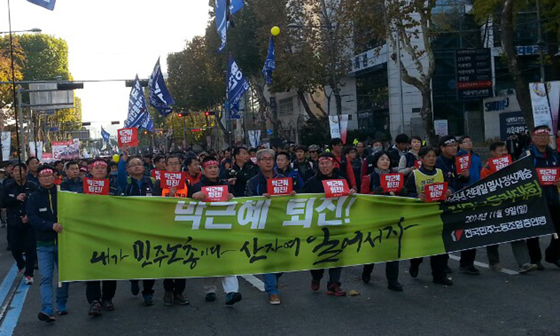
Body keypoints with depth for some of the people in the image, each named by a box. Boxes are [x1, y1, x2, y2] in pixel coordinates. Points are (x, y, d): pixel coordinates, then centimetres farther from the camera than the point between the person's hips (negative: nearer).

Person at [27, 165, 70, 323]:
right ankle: (47, 310, -16)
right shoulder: (34, 198, 2)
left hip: (62, 241, 1)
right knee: (46, 277, -9)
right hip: (44, 244, -1)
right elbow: (33, 218, -11)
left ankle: (61, 305, 25)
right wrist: (52, 225, -26)